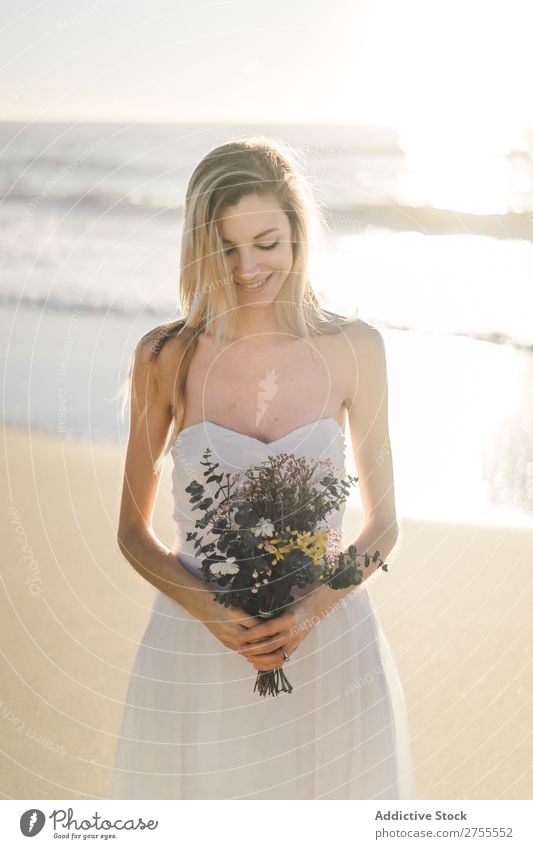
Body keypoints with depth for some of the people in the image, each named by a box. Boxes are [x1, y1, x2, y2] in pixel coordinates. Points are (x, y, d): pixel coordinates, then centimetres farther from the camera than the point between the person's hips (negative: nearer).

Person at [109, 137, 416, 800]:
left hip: (327, 645, 1)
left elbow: (382, 522, 4)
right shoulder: (166, 357, -5)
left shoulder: (353, 350, -4)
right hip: (197, 646, 0)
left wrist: (312, 608, -13)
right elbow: (133, 531, 3)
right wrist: (209, 610, -14)